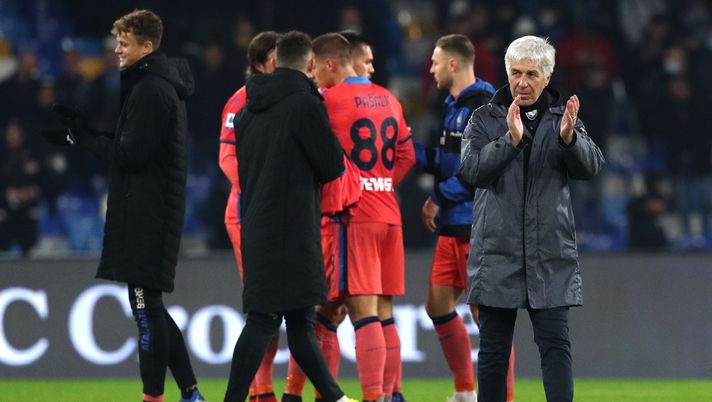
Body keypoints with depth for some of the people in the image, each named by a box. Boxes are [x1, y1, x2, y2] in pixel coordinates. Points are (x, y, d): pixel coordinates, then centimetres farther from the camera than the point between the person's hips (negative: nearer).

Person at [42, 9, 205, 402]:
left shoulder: (150, 91, -15)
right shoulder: (161, 85, 16)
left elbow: (129, 155, -18)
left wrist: (82, 134, -7)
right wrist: (77, 133, 10)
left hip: (146, 216, -10)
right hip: (151, 212, 10)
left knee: (146, 305, -6)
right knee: (151, 308, 14)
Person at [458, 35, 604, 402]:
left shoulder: (562, 117, 8)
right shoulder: (485, 119, 5)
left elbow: (590, 166, -7)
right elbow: (471, 171, -9)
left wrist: (568, 138, -28)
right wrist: (510, 139, -23)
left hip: (551, 252, 0)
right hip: (497, 249, 0)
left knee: (555, 342, -6)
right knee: (493, 347, 5)